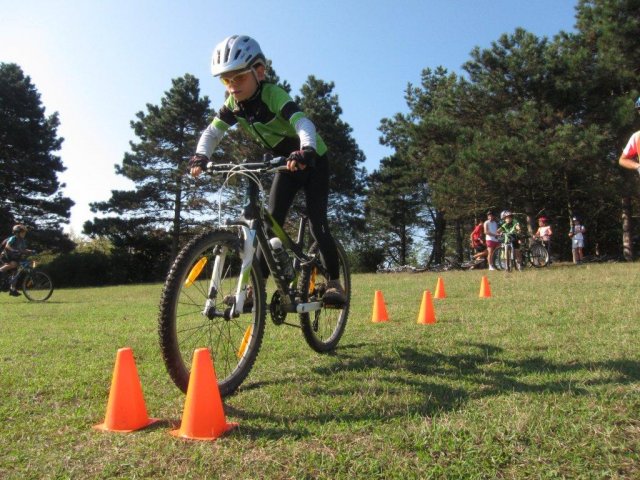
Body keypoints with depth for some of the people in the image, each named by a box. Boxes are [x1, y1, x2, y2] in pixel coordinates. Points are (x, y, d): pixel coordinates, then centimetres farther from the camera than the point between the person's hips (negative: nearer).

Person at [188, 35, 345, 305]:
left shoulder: (273, 95, -28)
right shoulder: (233, 104, -9)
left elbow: (302, 122, -43)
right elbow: (213, 131, -12)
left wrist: (306, 151, -63)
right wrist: (201, 156, -31)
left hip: (313, 161, -5)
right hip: (286, 164, 6)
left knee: (317, 224, -14)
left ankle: (334, 283, 2)